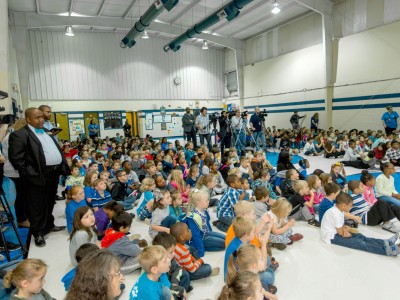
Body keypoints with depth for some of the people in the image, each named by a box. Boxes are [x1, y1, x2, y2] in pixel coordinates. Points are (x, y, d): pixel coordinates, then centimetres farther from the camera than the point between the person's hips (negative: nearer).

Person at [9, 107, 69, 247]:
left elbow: (57, 150, 20)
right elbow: (15, 158, -17)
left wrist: (63, 167, 9)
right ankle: (38, 233, 22)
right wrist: (31, 174, -18)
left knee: (50, 203, 21)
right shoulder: (20, 135, -10)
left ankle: (49, 225, 38)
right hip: (38, 176, -7)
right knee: (37, 206, 7)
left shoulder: (46, 132, 16)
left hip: (54, 173, 8)